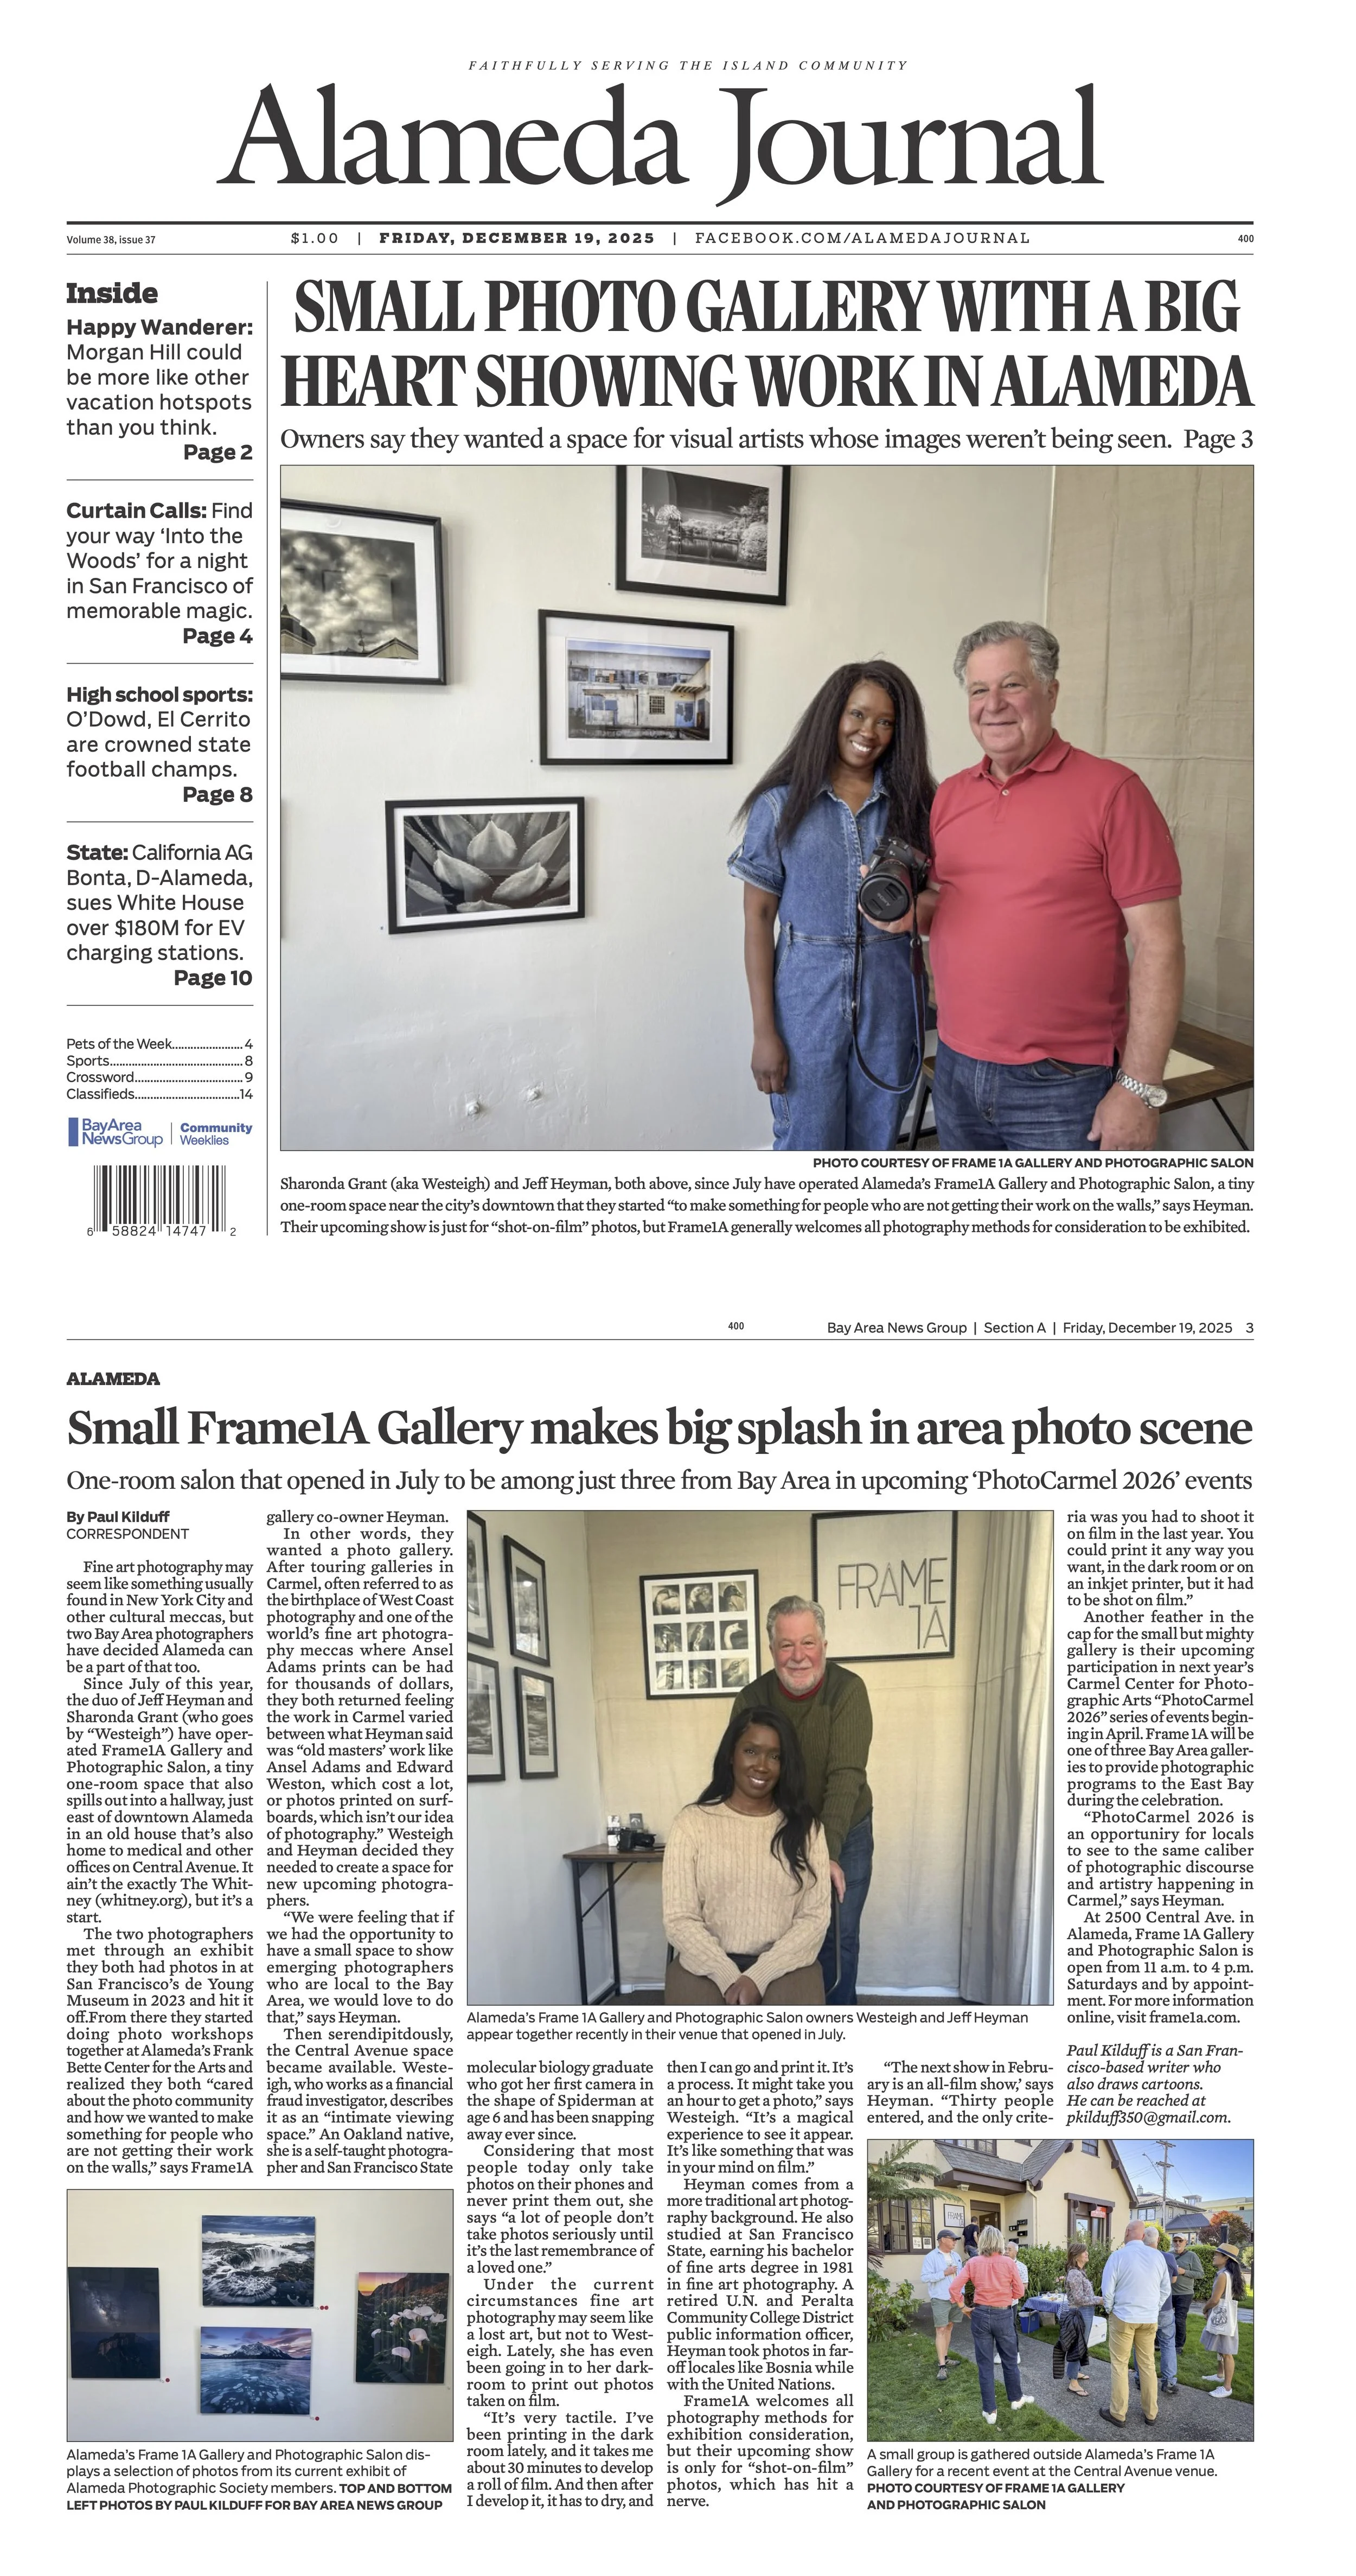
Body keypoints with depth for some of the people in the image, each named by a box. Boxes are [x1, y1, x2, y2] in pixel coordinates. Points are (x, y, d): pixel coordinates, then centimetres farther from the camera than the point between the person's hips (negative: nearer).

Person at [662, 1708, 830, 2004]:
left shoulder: (805, 1828, 6)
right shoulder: (691, 1822, 2)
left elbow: (815, 1917, 0)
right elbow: (679, 1918, -2)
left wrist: (757, 1977, -13)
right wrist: (730, 1979, -15)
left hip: (785, 1966, 1)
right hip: (705, 1965, -1)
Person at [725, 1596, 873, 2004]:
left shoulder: (848, 1691, -21)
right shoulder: (752, 1698, -14)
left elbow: (846, 1776, -28)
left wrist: (829, 1851, -37)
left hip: (844, 1836, -2)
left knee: (839, 1938, 6)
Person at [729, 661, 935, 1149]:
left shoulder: (908, 803, 6)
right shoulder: (781, 805, -1)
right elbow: (758, 918, -2)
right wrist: (764, 1032, -7)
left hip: (889, 1000, 3)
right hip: (807, 997, -2)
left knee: (875, 1149, 9)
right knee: (808, 1150, 1)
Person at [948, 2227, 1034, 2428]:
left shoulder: (973, 2263, -6)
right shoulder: (1008, 2262, -9)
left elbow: (954, 2287, -10)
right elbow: (1020, 2291, -4)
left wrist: (962, 2306, 3)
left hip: (981, 2315, 1)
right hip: (1004, 2315, -1)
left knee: (985, 2365, 10)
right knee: (1010, 2361, 19)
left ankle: (990, 2411, 15)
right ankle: (1016, 2400, 36)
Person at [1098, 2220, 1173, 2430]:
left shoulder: (1118, 2256, -14)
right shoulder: (1157, 2256, -3)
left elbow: (1107, 2291, -9)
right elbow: (1165, 2290, 6)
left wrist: (1109, 2310, 8)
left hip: (1123, 2318, -4)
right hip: (1150, 2319, 4)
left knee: (1120, 2365, 6)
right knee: (1148, 2365, 13)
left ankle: (1118, 2414, 10)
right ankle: (1151, 2413, 20)